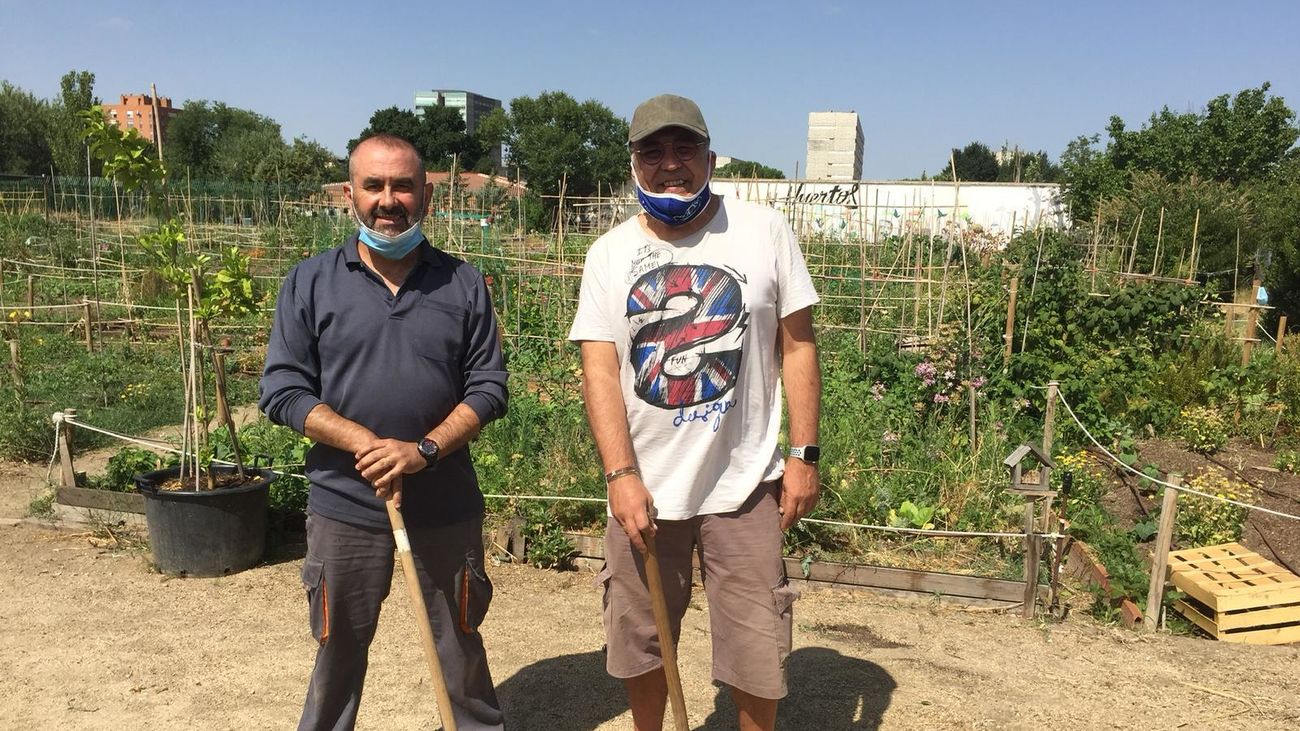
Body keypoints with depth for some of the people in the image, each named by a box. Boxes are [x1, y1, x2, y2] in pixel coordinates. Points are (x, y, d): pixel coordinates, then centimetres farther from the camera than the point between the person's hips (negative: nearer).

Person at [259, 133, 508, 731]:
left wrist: (424, 449, -17)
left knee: (459, 643, 16)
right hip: (345, 503, 0)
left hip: (447, 503, 1)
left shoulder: (463, 283, 0)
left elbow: (488, 386, -1)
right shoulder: (310, 282, -1)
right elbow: (282, 390, -4)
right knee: (339, 650, 15)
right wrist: (367, 445, -17)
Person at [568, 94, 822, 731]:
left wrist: (804, 455, -4)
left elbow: (798, 347, 1)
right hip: (643, 486, 2)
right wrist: (622, 475, -14)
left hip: (745, 483, -1)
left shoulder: (763, 231, -1)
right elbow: (599, 368, -4)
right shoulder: (611, 253, 2)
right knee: (639, 643, 14)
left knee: (754, 649, 6)